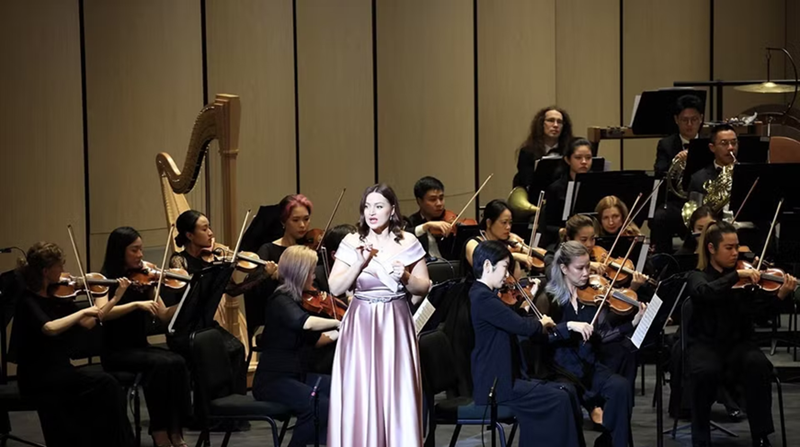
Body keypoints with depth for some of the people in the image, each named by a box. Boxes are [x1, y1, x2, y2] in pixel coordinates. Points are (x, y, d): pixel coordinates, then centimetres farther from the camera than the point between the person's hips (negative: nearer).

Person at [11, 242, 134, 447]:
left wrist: (116, 298, 9)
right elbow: (50, 328, -30)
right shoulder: (27, 300, -13)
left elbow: (88, 323, 15)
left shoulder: (56, 296, 9)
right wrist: (83, 311, -21)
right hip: (38, 378, -7)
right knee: (105, 385, -22)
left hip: (58, 372, 7)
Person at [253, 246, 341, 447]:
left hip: (297, 376, 9)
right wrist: (341, 321, -26)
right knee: (320, 406, -28)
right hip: (273, 380, -9)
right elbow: (306, 323, -37)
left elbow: (314, 340, 18)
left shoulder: (298, 300, 12)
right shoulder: (280, 302, -15)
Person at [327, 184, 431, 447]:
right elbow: (335, 288, -4)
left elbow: (424, 288, 4)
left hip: (395, 326, 0)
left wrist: (405, 277, -15)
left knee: (396, 394, -1)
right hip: (361, 326, 0)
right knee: (360, 394, -2)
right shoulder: (352, 243, 2)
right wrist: (360, 263, -15)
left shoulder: (407, 242, 2)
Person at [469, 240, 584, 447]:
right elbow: (523, 327, -24)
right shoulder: (482, 298, -19)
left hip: (504, 378, 10)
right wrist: (542, 323, -4)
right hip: (495, 385, -10)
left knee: (566, 391, 5)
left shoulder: (484, 295, 14)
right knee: (558, 400, -15)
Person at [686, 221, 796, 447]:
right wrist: (736, 275, -31)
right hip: (704, 344, -2)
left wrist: (781, 295, -24)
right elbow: (705, 293, -24)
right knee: (705, 371, -35)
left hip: (738, 343, 2)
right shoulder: (698, 277, 1)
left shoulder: (745, 278, 7)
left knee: (759, 365, -31)